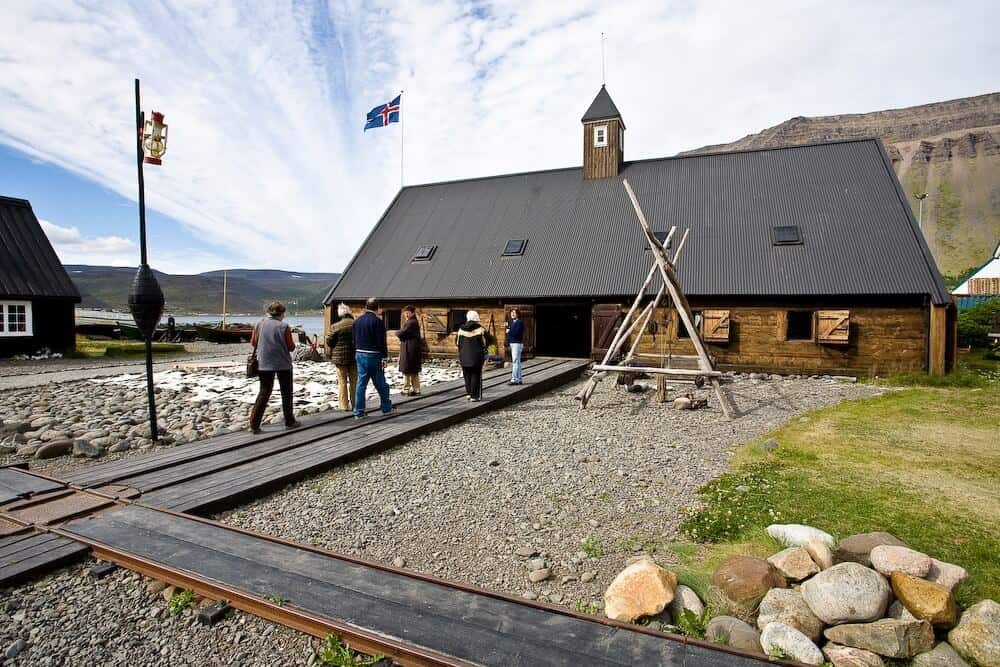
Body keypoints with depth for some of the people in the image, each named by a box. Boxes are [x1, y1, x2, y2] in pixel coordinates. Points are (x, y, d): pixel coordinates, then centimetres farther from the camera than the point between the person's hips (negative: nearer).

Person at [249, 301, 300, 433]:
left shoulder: (259, 324, -2)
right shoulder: (284, 326, -12)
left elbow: (253, 342, 5)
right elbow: (290, 347, -9)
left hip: (264, 364, 3)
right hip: (283, 364, -3)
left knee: (264, 392, 10)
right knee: (286, 393, 12)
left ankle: (254, 423, 1)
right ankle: (289, 421, 18)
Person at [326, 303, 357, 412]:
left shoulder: (335, 327, -11)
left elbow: (329, 342, -6)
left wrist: (329, 355, 10)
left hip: (340, 358, -2)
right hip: (354, 357, 2)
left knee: (342, 382, 6)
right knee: (354, 381, 12)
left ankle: (344, 405, 7)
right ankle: (354, 404, 16)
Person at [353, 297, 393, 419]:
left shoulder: (357, 321, 8)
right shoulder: (378, 321, -13)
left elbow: (354, 340, 13)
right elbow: (381, 342, -15)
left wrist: (357, 353, 18)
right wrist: (384, 357, -11)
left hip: (359, 355, 6)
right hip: (373, 356, -6)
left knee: (361, 384, 7)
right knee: (380, 384, 7)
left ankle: (359, 412, 7)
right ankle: (386, 408, 19)